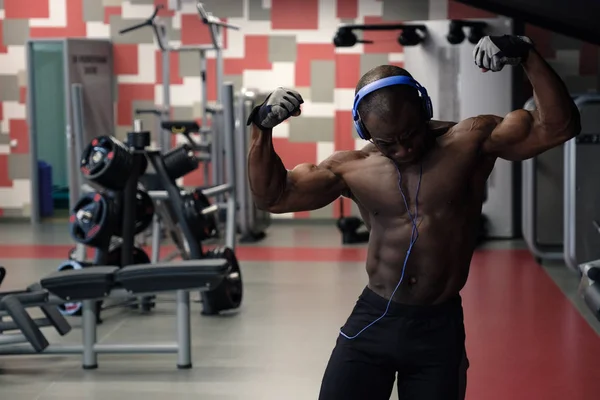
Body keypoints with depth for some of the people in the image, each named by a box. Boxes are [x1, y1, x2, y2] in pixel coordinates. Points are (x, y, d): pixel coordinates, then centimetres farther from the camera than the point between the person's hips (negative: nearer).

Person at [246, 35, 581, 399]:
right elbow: (273, 197, 4)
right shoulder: (353, 168, -2)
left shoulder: (469, 142, -6)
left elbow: (558, 126, -12)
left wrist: (527, 56, -24)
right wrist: (262, 131, -11)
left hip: (439, 327, -1)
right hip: (372, 320, 1)